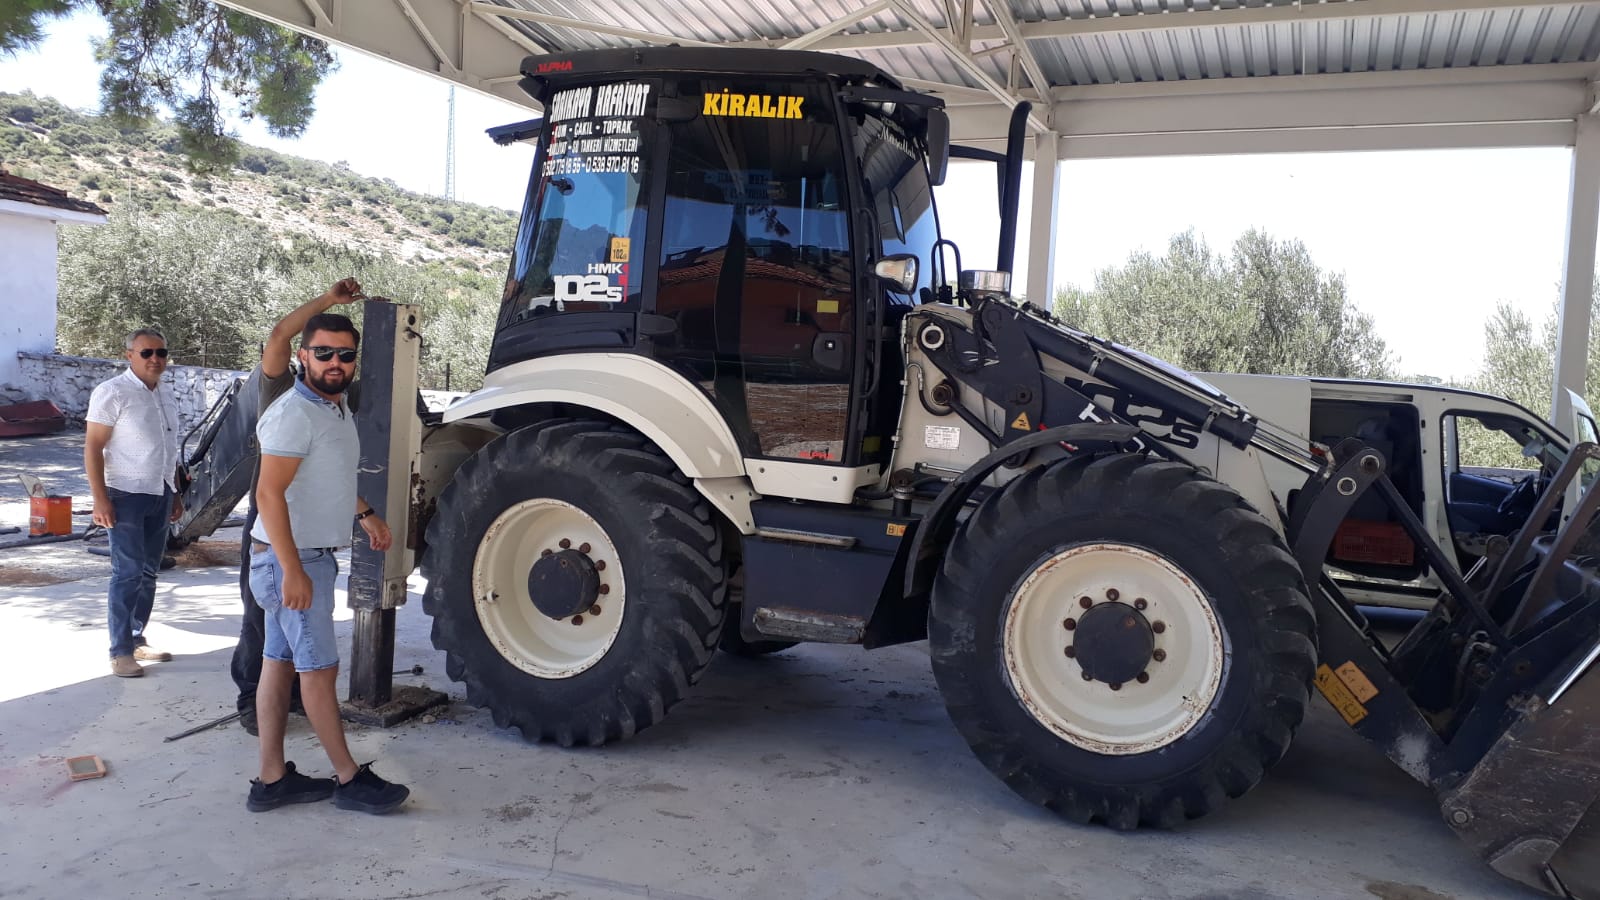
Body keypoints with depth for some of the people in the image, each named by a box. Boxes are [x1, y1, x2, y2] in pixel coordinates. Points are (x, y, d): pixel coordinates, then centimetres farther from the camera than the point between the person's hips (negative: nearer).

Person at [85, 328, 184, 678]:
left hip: (160, 495, 7)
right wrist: (100, 499, -19)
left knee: (149, 572, 10)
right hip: (127, 495, -7)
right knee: (128, 573, -7)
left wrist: (175, 494, 19)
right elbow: (93, 448, -13)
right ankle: (120, 652, -1)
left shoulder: (165, 394, 11)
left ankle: (137, 639, 20)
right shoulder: (112, 392, -10)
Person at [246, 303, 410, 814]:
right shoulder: (293, 414, -18)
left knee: (279, 663, 11)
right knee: (319, 668, -2)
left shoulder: (337, 409, 13)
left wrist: (364, 513, 23)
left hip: (313, 557, 9)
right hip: (292, 560, -9)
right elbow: (269, 493, -24)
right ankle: (349, 780, 7)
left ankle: (272, 780, 18)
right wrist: (293, 571, -28)